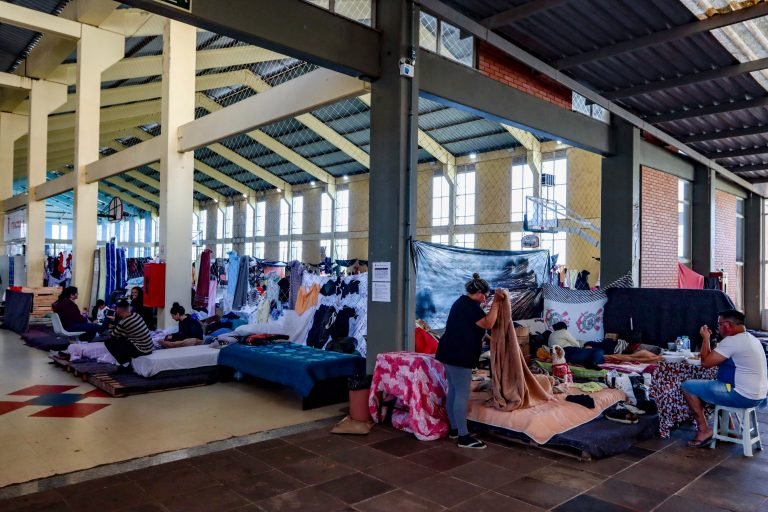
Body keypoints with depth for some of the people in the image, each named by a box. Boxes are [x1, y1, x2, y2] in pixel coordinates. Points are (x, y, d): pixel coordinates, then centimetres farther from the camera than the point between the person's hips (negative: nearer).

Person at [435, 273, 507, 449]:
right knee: (462, 395, -7)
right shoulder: (470, 305, -14)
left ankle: (454, 429, 24)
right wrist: (496, 301, -17)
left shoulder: (461, 302, 18)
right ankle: (464, 437, -3)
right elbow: (488, 323, -21)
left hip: (451, 353, 11)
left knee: (453, 391, 15)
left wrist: (479, 341, 37)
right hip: (459, 356, -11)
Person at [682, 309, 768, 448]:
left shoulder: (732, 341, -19)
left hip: (743, 396, -10)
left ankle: (704, 430, 2)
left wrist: (705, 338, -6)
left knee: (688, 386, -4)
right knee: (715, 385, 33)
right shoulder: (751, 339, 13)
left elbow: (706, 362, -16)